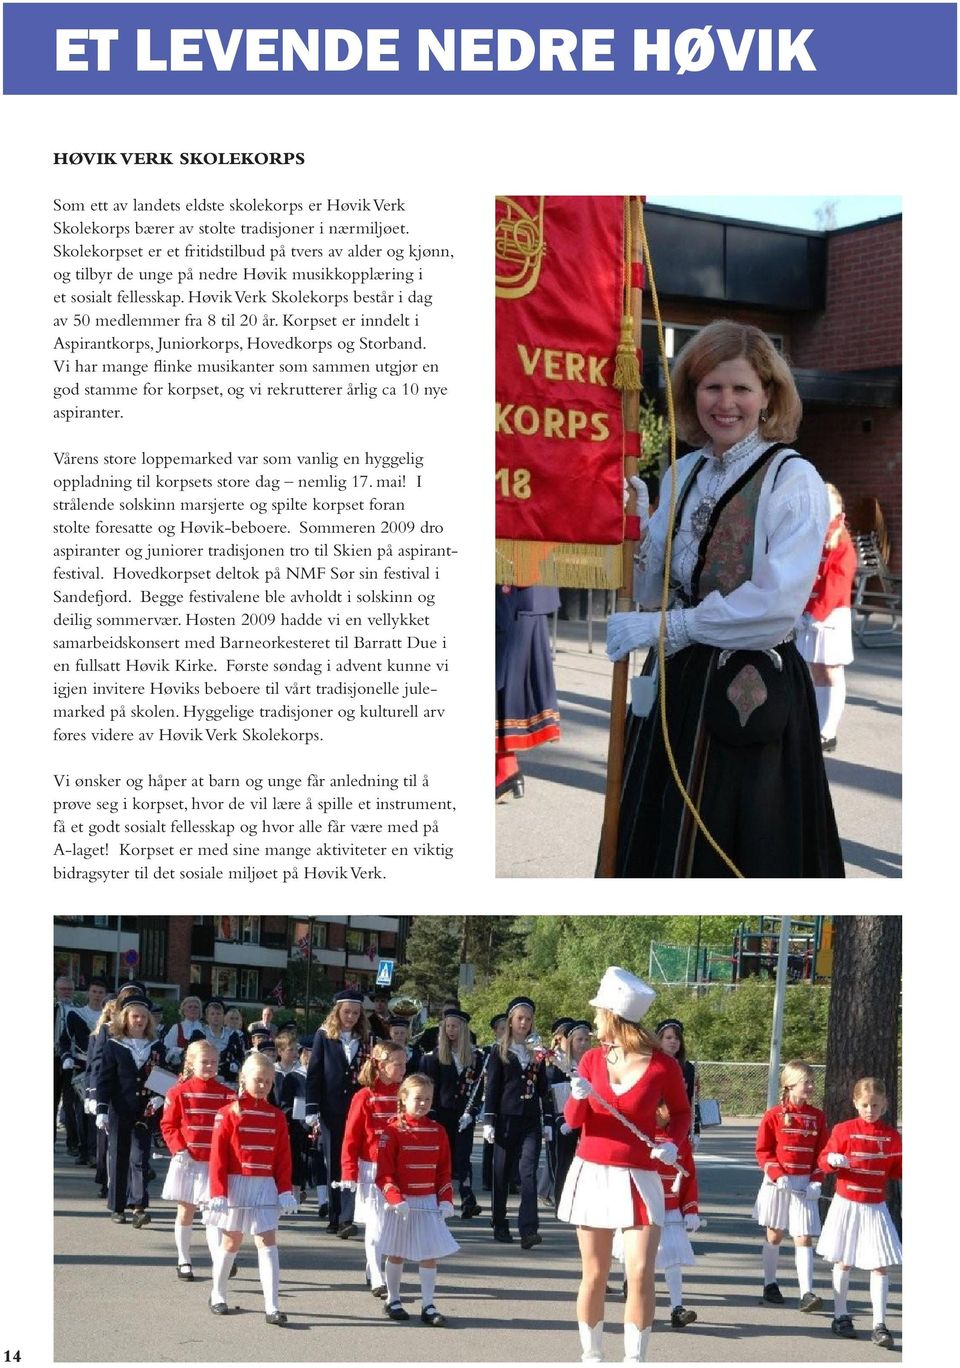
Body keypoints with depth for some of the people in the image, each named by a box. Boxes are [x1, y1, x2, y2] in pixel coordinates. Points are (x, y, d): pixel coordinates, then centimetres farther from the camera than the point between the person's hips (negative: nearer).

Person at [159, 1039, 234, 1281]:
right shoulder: (179, 1092, -3)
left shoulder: (226, 1094, 1)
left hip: (215, 1163, 0)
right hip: (187, 1161, 0)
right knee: (186, 1212, 11)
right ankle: (184, 1261, 23)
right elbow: (168, 1124, 0)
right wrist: (178, 1149, -12)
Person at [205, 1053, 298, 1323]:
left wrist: (285, 1191, -2)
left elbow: (283, 1157, 5)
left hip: (265, 1187, 2)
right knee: (231, 1241, 13)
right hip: (235, 1185, -2)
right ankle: (218, 1295, 33)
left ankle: (271, 1307, -12)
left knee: (267, 1242, -8)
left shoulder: (276, 1116, 4)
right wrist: (218, 1192, -12)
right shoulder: (229, 1113, -5)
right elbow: (218, 1156, -7)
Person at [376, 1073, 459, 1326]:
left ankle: (428, 1306, 7)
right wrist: (396, 1199, -21)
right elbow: (384, 1172, -11)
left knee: (430, 1255, 1)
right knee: (397, 1254, 9)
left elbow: (444, 1170, 9)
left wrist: (446, 1200, -1)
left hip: (429, 1202, 3)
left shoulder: (437, 1131, 5)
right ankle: (393, 1301, 24)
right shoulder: (393, 1131, -8)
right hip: (401, 1203, -3)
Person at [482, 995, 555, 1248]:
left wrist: (548, 1121, 8)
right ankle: (500, 1226, 16)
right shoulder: (499, 1053, 4)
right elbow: (490, 1089, 0)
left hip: (531, 1122, 1)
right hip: (506, 1120, -1)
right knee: (502, 1174, 4)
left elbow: (544, 1089, 13)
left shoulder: (537, 1054, 12)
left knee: (528, 1173, -11)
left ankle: (529, 1230, -18)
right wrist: (489, 1121, -7)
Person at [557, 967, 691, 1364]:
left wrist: (673, 1143, -11)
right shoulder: (592, 1059, 1)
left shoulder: (662, 1065, -9)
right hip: (591, 1173, 3)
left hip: (638, 1179, -3)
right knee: (594, 1274, 6)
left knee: (641, 1273, -12)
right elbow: (573, 1120, 5)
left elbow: (681, 1112, 7)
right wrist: (578, 1097, -16)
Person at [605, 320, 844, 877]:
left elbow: (778, 602, -21)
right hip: (680, 682, 6)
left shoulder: (794, 480, -10)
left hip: (753, 690, -6)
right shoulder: (684, 474, 10)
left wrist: (661, 626, -17)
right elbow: (652, 587, 13)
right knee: (657, 841, 11)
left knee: (738, 847, 2)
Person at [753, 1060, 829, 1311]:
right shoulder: (774, 1115, -5)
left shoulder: (818, 1117, 5)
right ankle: (770, 1285, 25)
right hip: (777, 1183, -1)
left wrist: (816, 1181, -5)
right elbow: (763, 1151, -3)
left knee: (804, 1238, -6)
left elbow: (821, 1153, 7)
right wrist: (778, 1175, -15)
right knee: (774, 1234, 11)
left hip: (805, 1185, 2)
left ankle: (807, 1293, -12)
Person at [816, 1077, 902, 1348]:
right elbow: (824, 1158, -3)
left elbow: (897, 1169, 10)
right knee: (843, 1262, 9)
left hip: (876, 1208, 1)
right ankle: (841, 1316, 24)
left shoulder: (891, 1135, 3)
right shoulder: (844, 1130, -3)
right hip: (847, 1204, -1)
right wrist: (833, 1160, -24)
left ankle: (880, 1324, -5)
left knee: (880, 1264, -6)